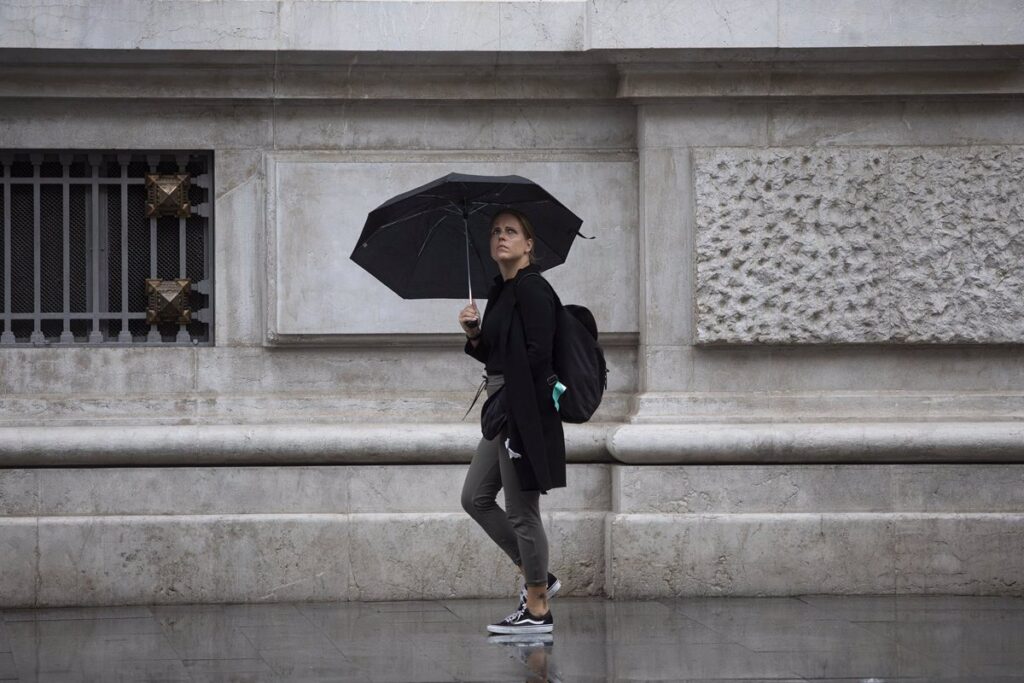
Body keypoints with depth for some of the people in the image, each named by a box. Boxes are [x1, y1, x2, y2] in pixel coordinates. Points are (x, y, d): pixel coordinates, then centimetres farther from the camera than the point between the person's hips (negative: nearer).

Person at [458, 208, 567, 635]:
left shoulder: (531, 289, -13)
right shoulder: (500, 291, 15)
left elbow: (537, 354, -20)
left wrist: (506, 399, -16)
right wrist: (474, 334, 1)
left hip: (525, 413, -10)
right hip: (502, 411, 10)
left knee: (521, 511, -4)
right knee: (475, 498, 14)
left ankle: (537, 611, 4)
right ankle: (538, 577, 23)